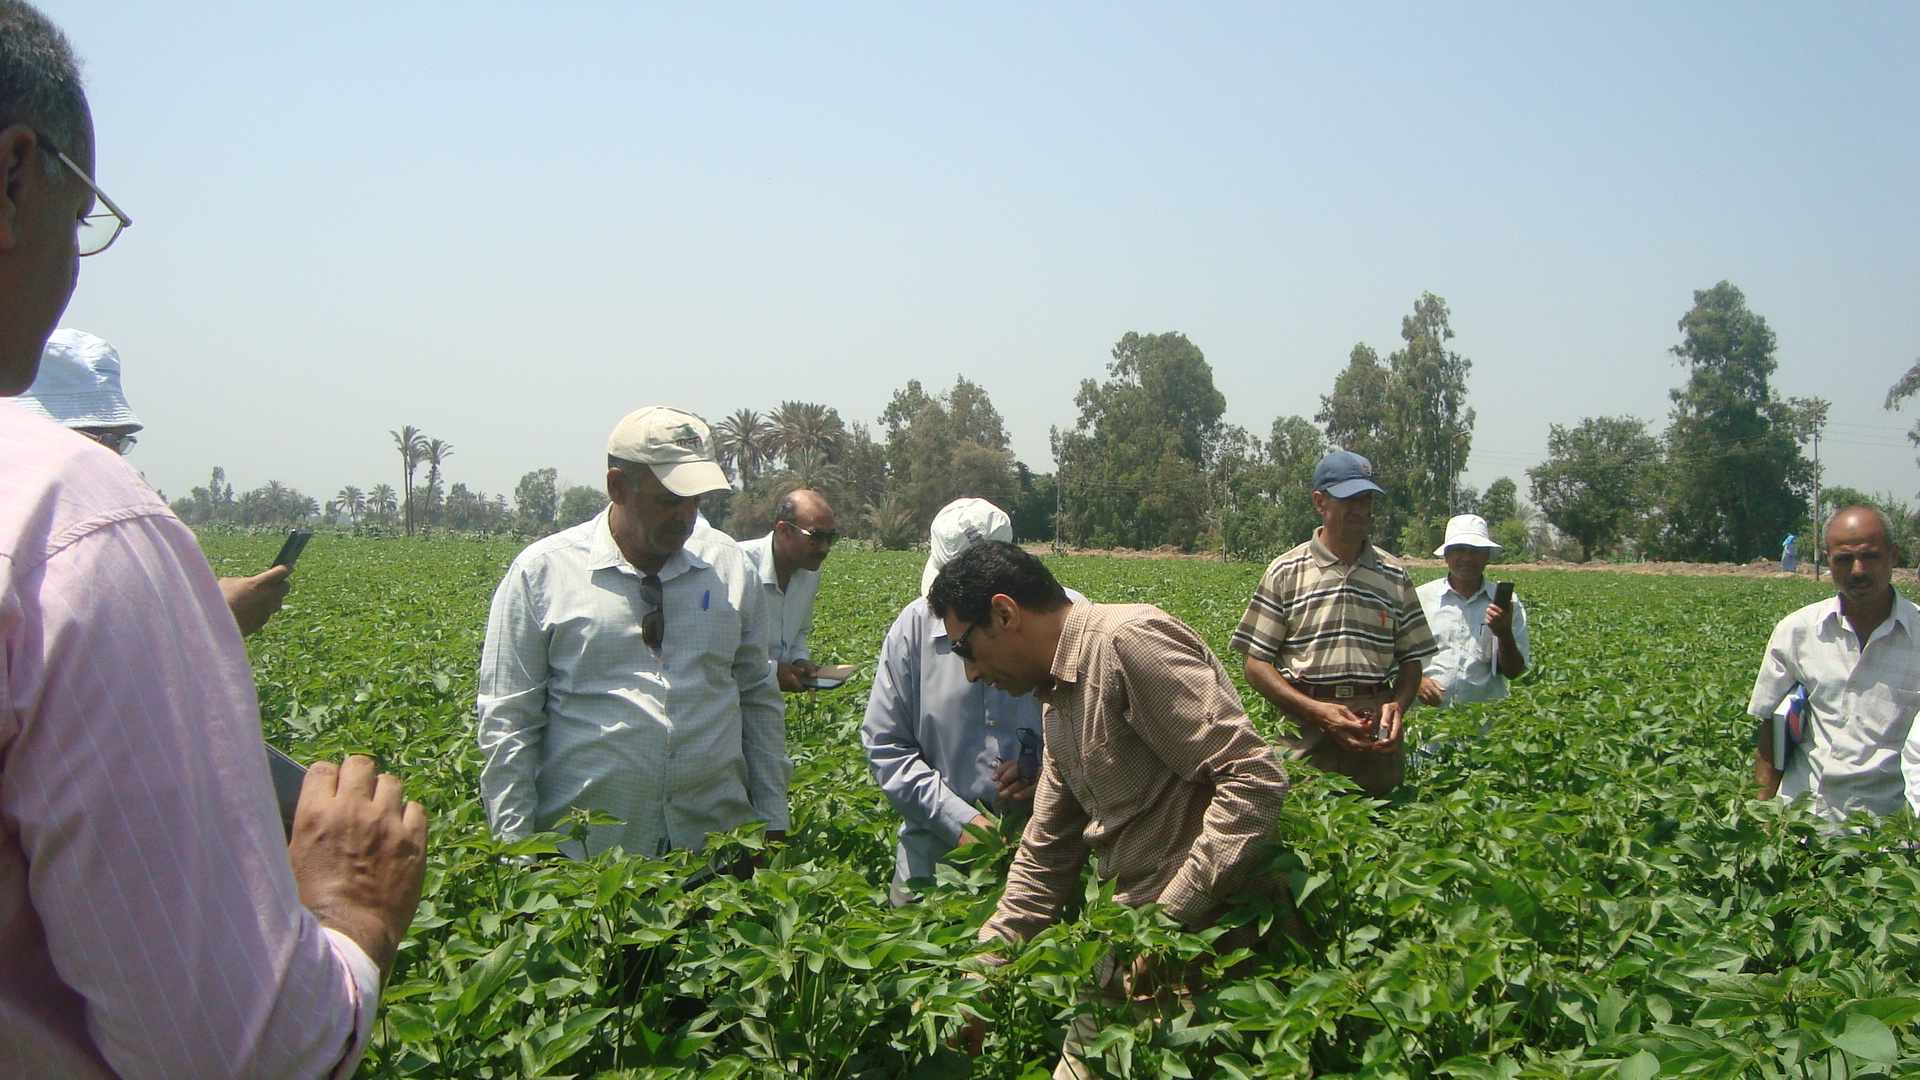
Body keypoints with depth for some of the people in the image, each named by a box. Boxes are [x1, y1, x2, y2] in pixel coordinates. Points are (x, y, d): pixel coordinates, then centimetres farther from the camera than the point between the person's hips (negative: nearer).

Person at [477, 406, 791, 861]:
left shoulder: (730, 566, 7)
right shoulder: (541, 572, -3)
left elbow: (760, 702, 14)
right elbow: (506, 722, -2)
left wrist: (772, 822, 11)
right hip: (584, 855, -3)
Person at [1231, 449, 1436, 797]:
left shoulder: (1395, 575, 12)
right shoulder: (1285, 572, 3)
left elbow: (1411, 659, 15)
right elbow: (1256, 663, 0)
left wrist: (1398, 706, -7)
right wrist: (1316, 710, -12)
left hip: (1378, 736, 2)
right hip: (1305, 731, -2)